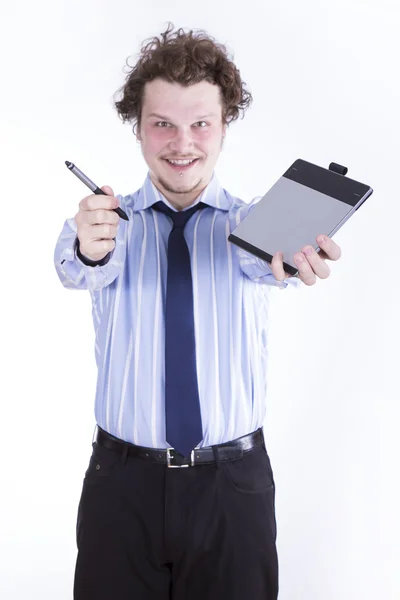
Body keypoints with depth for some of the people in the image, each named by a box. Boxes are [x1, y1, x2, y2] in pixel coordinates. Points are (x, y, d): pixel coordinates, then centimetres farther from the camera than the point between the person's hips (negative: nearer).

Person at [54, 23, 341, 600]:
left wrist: (289, 256, -49)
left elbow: (256, 258, -25)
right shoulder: (109, 222, 0)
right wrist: (89, 247, -46)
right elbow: (80, 269, -22)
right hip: (122, 484, 1)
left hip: (235, 485, 0)